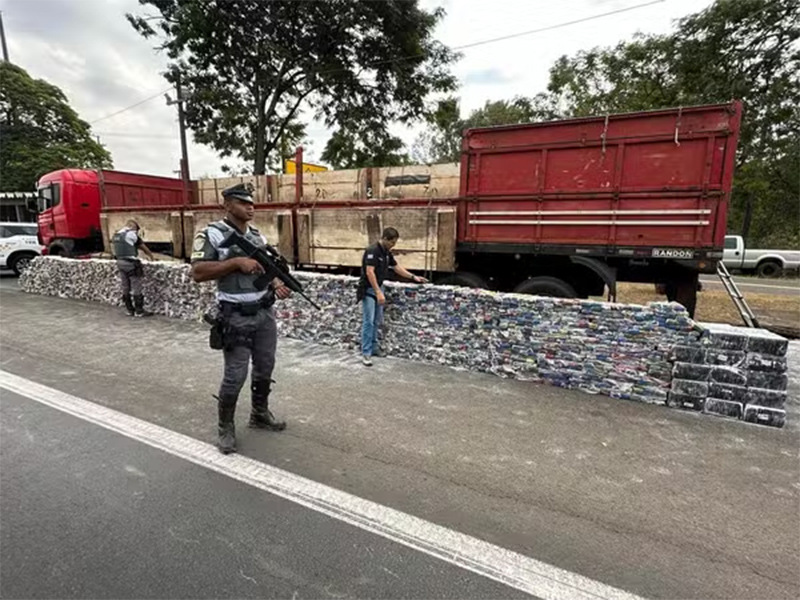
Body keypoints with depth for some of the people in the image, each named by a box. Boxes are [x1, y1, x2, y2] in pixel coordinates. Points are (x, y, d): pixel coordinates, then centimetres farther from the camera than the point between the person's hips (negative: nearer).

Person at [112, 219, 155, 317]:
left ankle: (130, 310, 18)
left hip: (120, 263, 8)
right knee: (136, 289, -2)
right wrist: (151, 256, 16)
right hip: (131, 264, -8)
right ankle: (139, 311, 1)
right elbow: (143, 247, 1)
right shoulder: (132, 234, -8)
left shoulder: (116, 235, 13)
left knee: (125, 288, 12)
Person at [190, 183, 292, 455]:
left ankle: (260, 414, 35)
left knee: (265, 368, 15)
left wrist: (277, 285, -3)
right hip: (237, 317, -6)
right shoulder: (212, 234, -9)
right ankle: (225, 428, 18)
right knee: (235, 375, -2)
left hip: (265, 313, 7)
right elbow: (198, 272, -17)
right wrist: (237, 261, -23)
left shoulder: (258, 236, 11)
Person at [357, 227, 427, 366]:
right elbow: (369, 272, -27)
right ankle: (366, 353, -6)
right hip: (368, 290, -9)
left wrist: (413, 277, 11)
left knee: (377, 321, 12)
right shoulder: (372, 251, -21)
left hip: (379, 288, 9)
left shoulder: (387, 252, 7)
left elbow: (396, 267, 17)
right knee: (368, 321, -10)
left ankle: (373, 347, 22)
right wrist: (378, 292, -31)